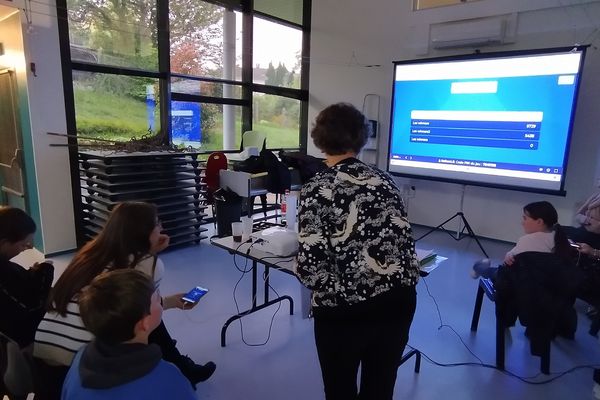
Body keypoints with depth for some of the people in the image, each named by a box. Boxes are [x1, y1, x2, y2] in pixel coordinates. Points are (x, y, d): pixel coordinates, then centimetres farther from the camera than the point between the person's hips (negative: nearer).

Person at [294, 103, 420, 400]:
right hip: (398, 300, 5)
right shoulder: (383, 180, 3)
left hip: (344, 310, -4)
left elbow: (311, 265, -18)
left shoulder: (317, 189, -12)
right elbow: (405, 238, 4)